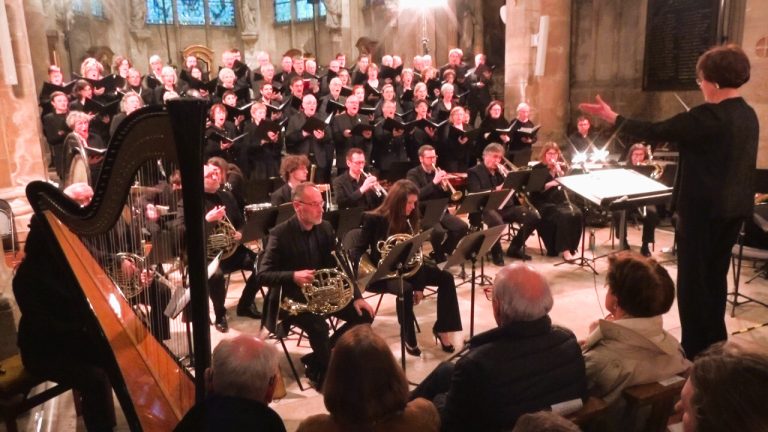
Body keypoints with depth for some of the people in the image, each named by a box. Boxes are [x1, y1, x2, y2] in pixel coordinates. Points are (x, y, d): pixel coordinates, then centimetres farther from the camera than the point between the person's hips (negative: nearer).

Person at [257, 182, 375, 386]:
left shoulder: (325, 228, 2)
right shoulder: (280, 234, -15)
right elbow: (263, 274, -16)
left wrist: (356, 297, -7)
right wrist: (293, 276, -34)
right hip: (292, 298, -6)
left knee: (363, 315, -5)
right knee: (318, 325, -33)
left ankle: (317, 359, 5)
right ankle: (327, 371, -4)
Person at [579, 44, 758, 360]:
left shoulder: (708, 116, -20)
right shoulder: (749, 116, 6)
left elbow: (656, 132, -17)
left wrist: (613, 118, -8)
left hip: (704, 207, -8)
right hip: (734, 206, 9)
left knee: (693, 275, 3)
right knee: (716, 274, 19)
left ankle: (696, 350, 11)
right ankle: (715, 343, 31)